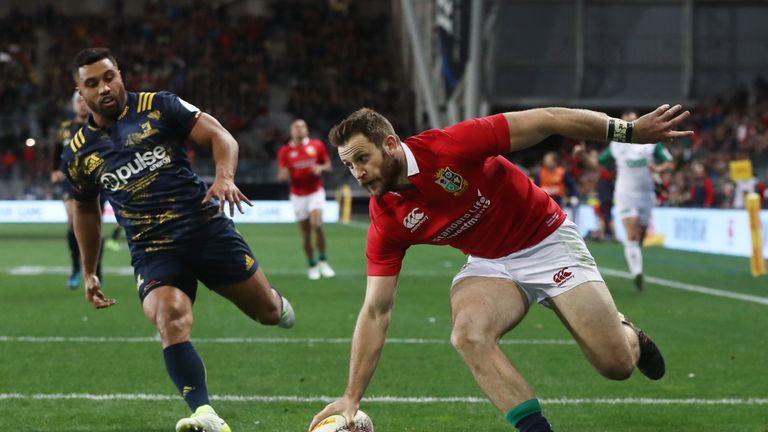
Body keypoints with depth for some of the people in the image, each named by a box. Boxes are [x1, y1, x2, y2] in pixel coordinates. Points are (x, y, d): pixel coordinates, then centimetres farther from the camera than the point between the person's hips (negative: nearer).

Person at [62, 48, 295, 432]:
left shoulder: (159, 108, 1)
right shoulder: (78, 152, 9)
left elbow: (219, 136, -2)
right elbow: (85, 209, 25)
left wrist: (224, 176, -23)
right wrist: (88, 272, 27)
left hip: (206, 227, 0)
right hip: (152, 251, 0)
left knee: (269, 312, 4)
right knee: (171, 320, -29)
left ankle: (276, 304, 43)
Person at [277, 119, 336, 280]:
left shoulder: (317, 145, 0)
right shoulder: (285, 151, 0)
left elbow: (328, 165, 8)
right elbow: (280, 176, 2)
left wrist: (321, 168, -15)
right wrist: (283, 175, -22)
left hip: (316, 191, -1)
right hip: (298, 195, 1)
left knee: (317, 224, -20)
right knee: (305, 232, 1)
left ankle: (323, 261, -6)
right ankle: (312, 266, 14)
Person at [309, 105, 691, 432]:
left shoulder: (450, 146, -27)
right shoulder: (387, 221, -13)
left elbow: (546, 121, -23)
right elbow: (375, 311, -10)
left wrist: (630, 131, -24)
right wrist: (352, 396, -16)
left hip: (549, 242, -3)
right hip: (491, 265, 3)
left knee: (616, 364, -8)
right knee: (468, 332, -30)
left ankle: (628, 335, 30)